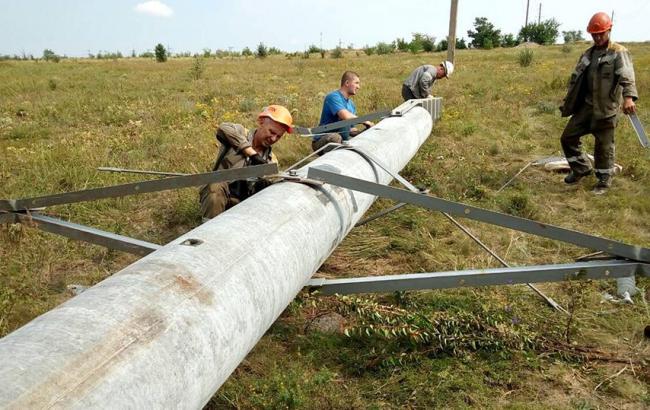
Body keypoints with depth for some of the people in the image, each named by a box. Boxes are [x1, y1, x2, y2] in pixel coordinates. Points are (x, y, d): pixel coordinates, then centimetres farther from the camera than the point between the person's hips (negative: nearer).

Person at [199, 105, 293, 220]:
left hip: (241, 205, 4)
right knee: (217, 186, -35)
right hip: (215, 197, -4)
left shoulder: (271, 161, 9)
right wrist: (252, 153, -26)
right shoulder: (240, 133, -1)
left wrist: (263, 186, -19)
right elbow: (223, 129, -25)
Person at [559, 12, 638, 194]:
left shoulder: (619, 53, -7)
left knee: (603, 146, 1)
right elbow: (575, 79, 20)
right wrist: (568, 102, 20)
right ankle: (581, 168, 26)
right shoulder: (587, 54, 13)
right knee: (568, 137, 6)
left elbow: (627, 76, -22)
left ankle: (604, 180, 19)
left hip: (606, 109, -6)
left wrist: (628, 97, -38)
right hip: (586, 106, 6)